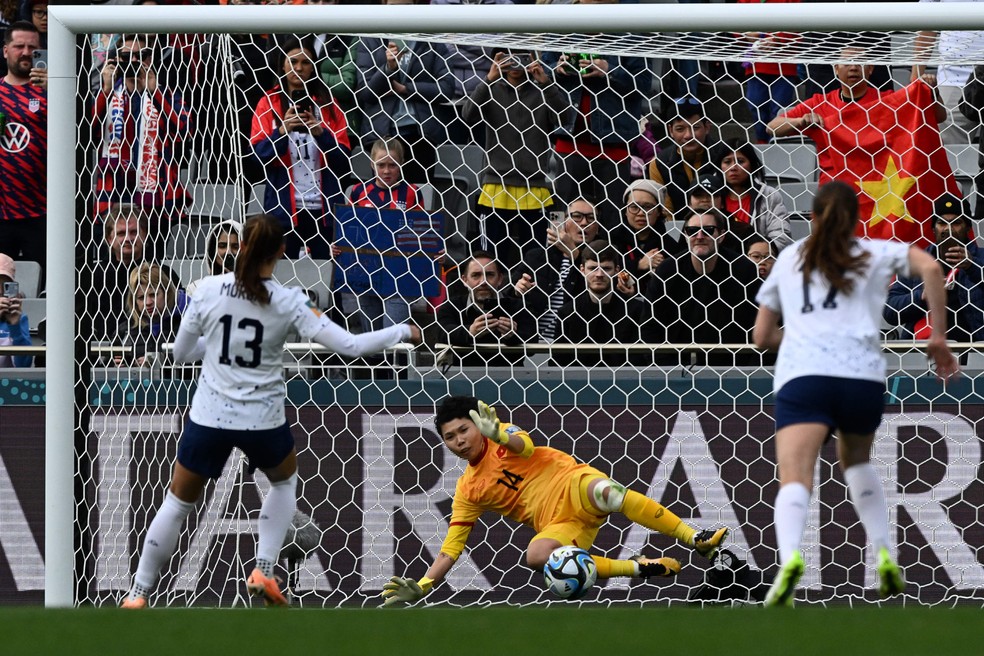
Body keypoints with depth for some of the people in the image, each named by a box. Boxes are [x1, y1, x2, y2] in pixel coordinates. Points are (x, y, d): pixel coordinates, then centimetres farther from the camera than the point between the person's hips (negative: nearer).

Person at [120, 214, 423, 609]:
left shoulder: (208, 291, -8)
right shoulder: (288, 303, -11)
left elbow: (182, 352, 3)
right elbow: (349, 345, -12)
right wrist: (402, 333, 2)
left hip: (209, 417, 1)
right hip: (263, 421, 0)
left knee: (178, 503, 15)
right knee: (285, 480, 30)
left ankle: (138, 594, 14)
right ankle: (263, 571, 18)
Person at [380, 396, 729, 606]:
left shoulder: (503, 439, 4)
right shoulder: (468, 492, 13)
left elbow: (524, 446, -21)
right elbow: (450, 549, 12)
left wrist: (500, 436, -44)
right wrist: (421, 587, -1)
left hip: (572, 486, -3)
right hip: (558, 526, 3)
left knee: (605, 492, -38)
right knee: (536, 556, -33)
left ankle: (697, 539, -34)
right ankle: (639, 567, -26)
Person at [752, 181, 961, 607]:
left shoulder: (789, 260, 25)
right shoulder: (874, 254, 20)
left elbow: (762, 336, 29)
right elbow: (930, 267, 1)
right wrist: (938, 339, 6)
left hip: (801, 375, -1)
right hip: (863, 374, 1)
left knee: (794, 480, -17)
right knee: (857, 461, 30)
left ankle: (790, 556, -46)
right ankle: (884, 555, 15)